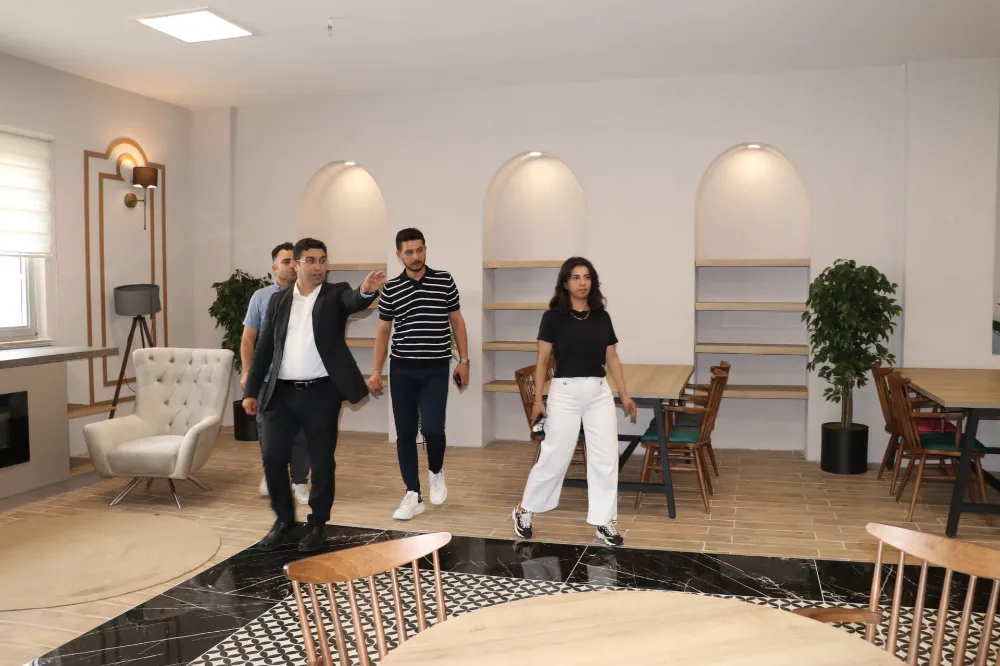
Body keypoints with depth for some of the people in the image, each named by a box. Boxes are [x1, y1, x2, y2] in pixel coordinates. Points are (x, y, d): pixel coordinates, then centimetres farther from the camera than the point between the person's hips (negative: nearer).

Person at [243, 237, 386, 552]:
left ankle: (317, 523, 22)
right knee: (272, 458, 5)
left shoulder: (336, 294, 1)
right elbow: (264, 348, 11)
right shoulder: (278, 300, 9)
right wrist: (251, 390, 7)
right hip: (281, 393, 3)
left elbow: (354, 301, -23)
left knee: (322, 461, 5)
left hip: (321, 392, -3)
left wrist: (367, 290, -47)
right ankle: (284, 519, 25)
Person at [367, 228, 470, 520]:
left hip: (436, 368, -2)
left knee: (432, 427, -12)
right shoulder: (390, 289, 3)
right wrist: (376, 371, 4)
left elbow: (457, 322, 6)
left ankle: (436, 472, 20)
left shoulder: (444, 280, 0)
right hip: (402, 369, 2)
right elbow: (383, 331, 9)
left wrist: (464, 361, 1)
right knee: (405, 433, 4)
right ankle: (413, 495, 15)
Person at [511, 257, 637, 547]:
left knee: (605, 458, 4)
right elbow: (543, 360, -3)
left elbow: (612, 358, 11)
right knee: (554, 457, 2)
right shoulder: (553, 317, -5)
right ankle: (524, 510, 22)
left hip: (599, 393, 4)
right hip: (565, 393, -4)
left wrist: (624, 395, 7)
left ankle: (604, 522, 16)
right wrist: (538, 399, -7)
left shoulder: (602, 317, 6)